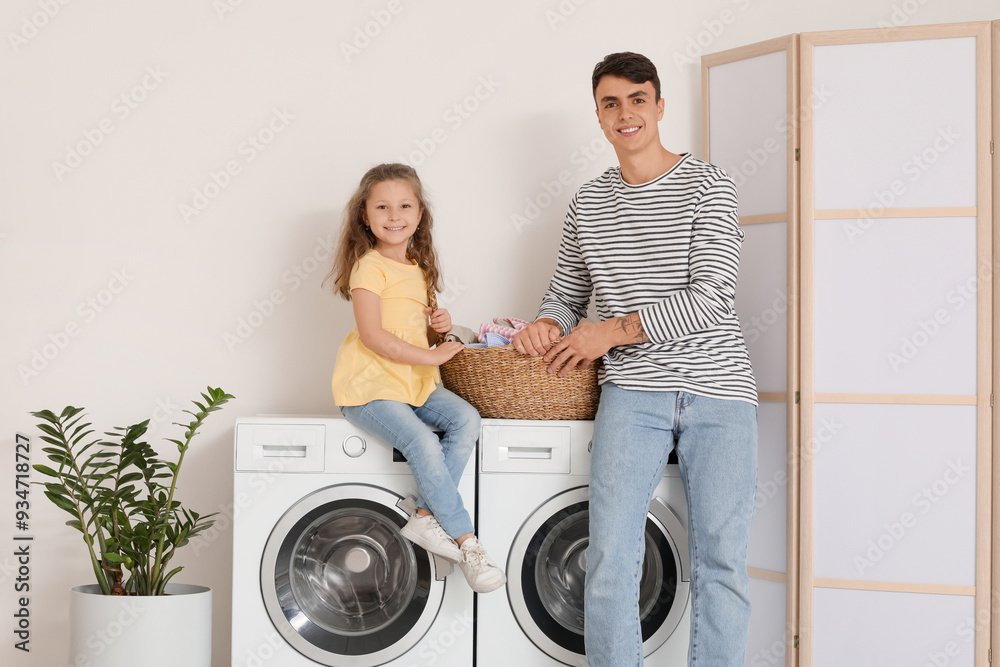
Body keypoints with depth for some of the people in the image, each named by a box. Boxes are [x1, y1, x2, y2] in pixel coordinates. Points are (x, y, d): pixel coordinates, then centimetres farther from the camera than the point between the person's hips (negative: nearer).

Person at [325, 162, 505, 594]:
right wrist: (431, 356, -17)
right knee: (423, 443, -28)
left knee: (466, 420, -18)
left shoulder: (417, 269, 17)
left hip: (416, 382, 8)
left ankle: (426, 517, -15)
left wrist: (438, 326, 3)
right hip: (369, 387, -8)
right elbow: (373, 336, -19)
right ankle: (465, 541, -18)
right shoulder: (369, 267, -9)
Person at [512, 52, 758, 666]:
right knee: (610, 558, -7)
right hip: (632, 391, 2)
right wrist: (550, 325, -1)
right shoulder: (588, 203, 13)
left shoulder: (707, 185, -1)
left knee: (721, 563, 1)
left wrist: (615, 330, -12)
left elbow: (712, 294, -11)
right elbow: (567, 292, 23)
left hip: (718, 392, -2)